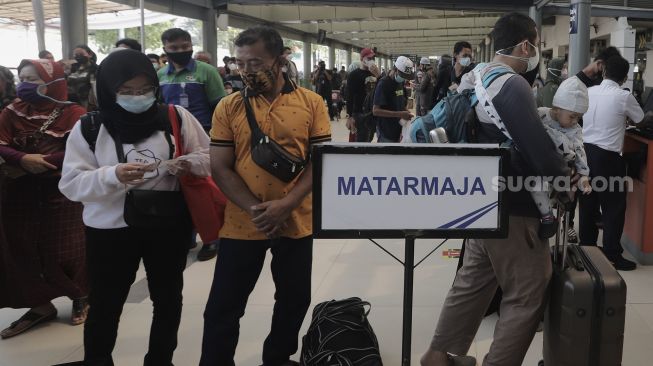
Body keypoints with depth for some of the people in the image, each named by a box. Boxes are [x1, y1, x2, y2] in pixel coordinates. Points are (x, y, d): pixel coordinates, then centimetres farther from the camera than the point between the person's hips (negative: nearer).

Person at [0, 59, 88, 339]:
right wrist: (23, 159, -24)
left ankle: (81, 297, 27)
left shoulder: (72, 113, -7)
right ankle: (40, 305, 23)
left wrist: (41, 162, -20)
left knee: (62, 250, 3)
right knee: (23, 250, 8)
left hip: (61, 193, -4)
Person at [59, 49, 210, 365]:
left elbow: (209, 157, 4)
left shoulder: (177, 117, -3)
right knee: (105, 304, 10)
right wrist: (113, 176, -28)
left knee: (168, 298, 17)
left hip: (169, 225, 2)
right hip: (110, 229, -2)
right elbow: (71, 184, -10)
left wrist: (189, 164, -19)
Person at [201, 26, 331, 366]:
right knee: (223, 308, 5)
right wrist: (255, 209, -16)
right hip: (242, 225, -1)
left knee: (294, 301, 17)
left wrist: (286, 204, -17)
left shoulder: (311, 103, -3)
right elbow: (220, 168, -3)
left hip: (296, 223, 1)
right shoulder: (228, 107, -2)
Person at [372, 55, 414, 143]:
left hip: (398, 129, 7)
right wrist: (400, 114, -25)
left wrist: (406, 113, 0)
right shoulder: (384, 84, -15)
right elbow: (376, 111, -20)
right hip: (386, 133, -7)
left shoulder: (401, 82, 8)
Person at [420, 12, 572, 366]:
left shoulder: (473, 76, 7)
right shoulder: (512, 84, -21)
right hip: (512, 206, -9)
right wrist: (566, 175, -8)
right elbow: (536, 144, -27)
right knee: (526, 294, 4)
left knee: (473, 280, 20)